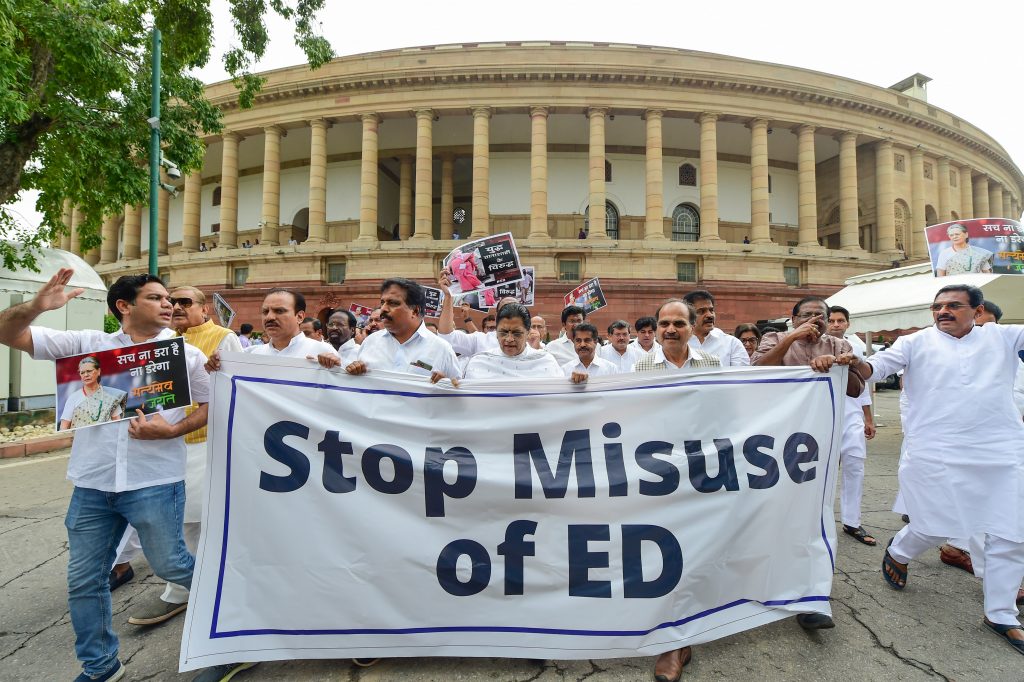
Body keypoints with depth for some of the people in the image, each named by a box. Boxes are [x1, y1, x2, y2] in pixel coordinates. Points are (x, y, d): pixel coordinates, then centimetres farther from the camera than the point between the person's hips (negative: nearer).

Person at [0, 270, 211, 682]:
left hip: (154, 482, -3)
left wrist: (173, 430, -15)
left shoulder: (186, 354, 0)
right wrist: (36, 306, -18)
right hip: (92, 484, 4)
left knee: (169, 564, 7)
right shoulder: (88, 343, 5)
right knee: (83, 580, 13)